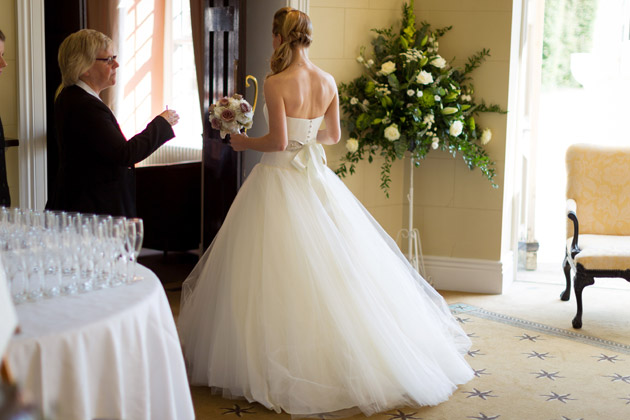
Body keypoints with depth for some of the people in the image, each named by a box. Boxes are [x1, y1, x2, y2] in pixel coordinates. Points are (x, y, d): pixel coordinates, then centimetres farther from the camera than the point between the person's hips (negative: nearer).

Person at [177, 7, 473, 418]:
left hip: (280, 180, -6)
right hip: (317, 179, 6)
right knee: (336, 266, 12)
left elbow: (278, 141, -18)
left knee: (279, 273, 1)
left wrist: (246, 142, -1)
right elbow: (333, 135, 11)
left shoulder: (277, 83, -14)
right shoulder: (329, 82, 4)